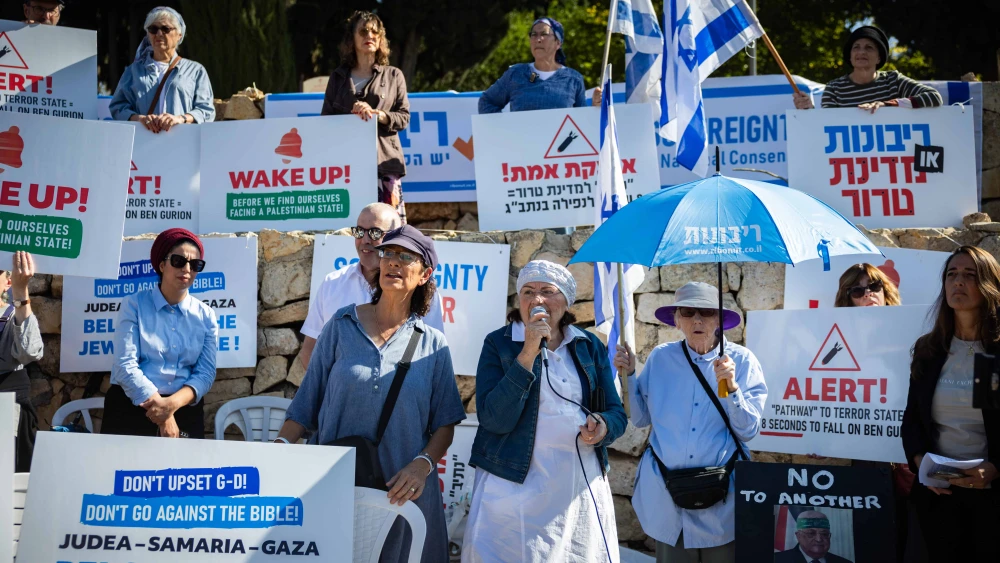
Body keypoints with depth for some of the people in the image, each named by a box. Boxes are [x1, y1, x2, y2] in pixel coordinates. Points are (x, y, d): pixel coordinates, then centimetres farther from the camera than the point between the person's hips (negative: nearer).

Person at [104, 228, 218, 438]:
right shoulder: (134, 305, -2)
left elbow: (206, 373, -1)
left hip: (184, 412, 2)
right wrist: (163, 415, -17)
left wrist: (173, 403, -20)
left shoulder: (205, 316, 6)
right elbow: (126, 365, -11)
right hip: (131, 409, -2)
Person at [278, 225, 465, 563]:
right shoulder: (342, 326, 4)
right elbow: (307, 401, 5)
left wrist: (423, 465, -14)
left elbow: (445, 423, 3)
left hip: (401, 493, 0)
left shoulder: (432, 344, 4)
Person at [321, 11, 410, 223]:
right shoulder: (339, 76, 15)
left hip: (384, 161, -1)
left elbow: (404, 117, 6)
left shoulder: (393, 75, 11)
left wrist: (378, 115, -12)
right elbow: (326, 118, 11)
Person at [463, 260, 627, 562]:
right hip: (516, 486, -3)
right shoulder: (499, 344, -3)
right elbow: (495, 419, -15)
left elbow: (617, 412, 11)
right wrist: (528, 353, -21)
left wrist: (603, 425, -13)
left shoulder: (590, 346, 8)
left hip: (583, 485, 3)